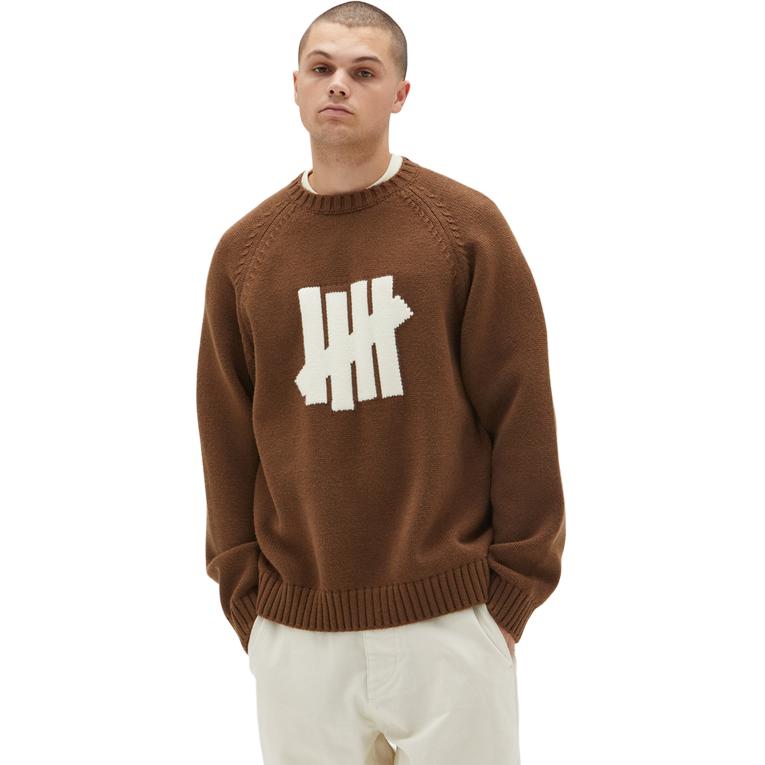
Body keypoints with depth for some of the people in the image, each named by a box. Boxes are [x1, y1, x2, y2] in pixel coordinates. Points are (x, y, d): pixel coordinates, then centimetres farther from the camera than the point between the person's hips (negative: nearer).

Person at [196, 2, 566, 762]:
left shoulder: (468, 226, -2)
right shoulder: (242, 252, 5)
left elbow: (521, 413, -2)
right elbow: (226, 441, 9)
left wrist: (513, 591, -3)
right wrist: (244, 599, 6)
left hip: (450, 622, -2)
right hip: (295, 635, 2)